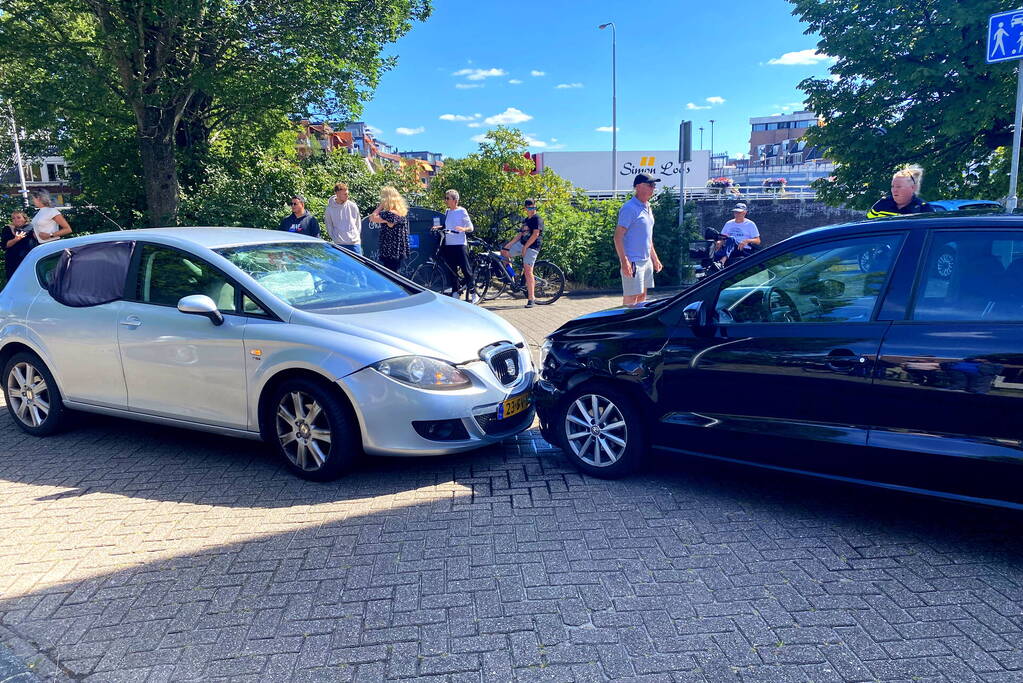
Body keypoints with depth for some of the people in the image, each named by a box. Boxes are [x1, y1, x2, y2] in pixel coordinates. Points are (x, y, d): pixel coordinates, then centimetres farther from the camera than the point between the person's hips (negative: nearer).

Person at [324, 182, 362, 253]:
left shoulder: (353, 206, 2)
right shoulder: (329, 209, -1)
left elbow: (358, 224, 9)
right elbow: (329, 227, 7)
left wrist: (357, 237, 5)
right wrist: (335, 239, -1)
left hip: (354, 243, 1)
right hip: (339, 245, -1)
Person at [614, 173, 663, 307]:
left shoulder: (648, 207, 15)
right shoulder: (629, 208, -14)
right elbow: (618, 236, -18)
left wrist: (655, 258, 23)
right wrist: (624, 261, -25)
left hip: (646, 261, 9)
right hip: (633, 262, -9)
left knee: (642, 297, 15)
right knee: (631, 299, -7)